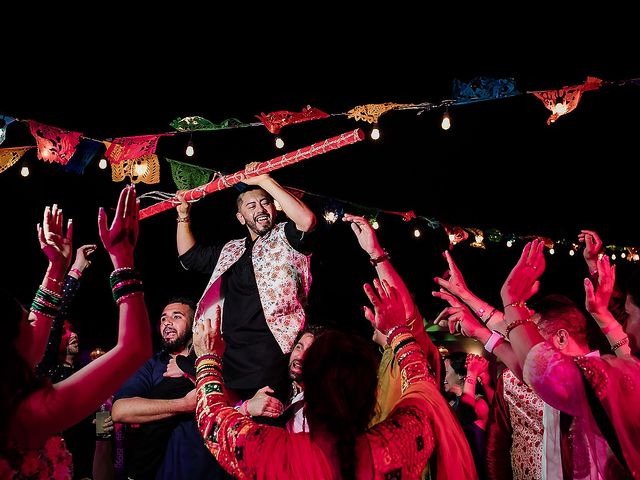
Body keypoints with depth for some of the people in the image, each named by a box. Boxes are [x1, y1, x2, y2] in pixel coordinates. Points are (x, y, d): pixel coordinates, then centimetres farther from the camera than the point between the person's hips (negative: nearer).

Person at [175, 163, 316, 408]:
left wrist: (265, 181, -17)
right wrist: (183, 216, 23)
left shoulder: (284, 237, 4)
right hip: (229, 356, 7)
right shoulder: (231, 250, 24)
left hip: (268, 356, -7)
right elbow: (190, 256, 34)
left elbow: (307, 220, -19)